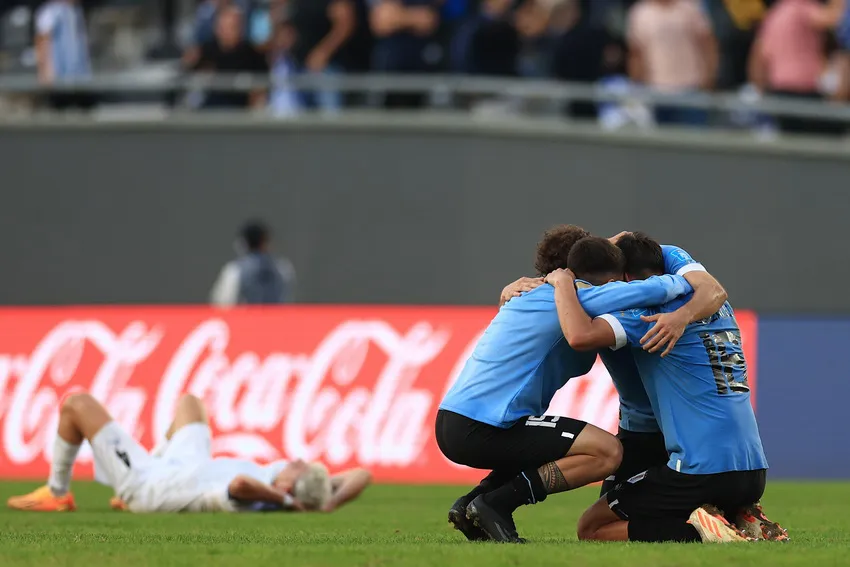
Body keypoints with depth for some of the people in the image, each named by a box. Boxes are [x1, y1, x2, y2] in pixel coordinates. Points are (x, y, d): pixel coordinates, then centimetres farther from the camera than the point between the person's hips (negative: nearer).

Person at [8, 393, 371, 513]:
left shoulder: (245, 501, -46)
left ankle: (57, 494, 26)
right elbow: (361, 476, -25)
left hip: (142, 480, -7)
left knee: (77, 404, 3)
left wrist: (283, 501, -56)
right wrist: (328, 504, -37)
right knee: (188, 403, 34)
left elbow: (240, 483, -69)